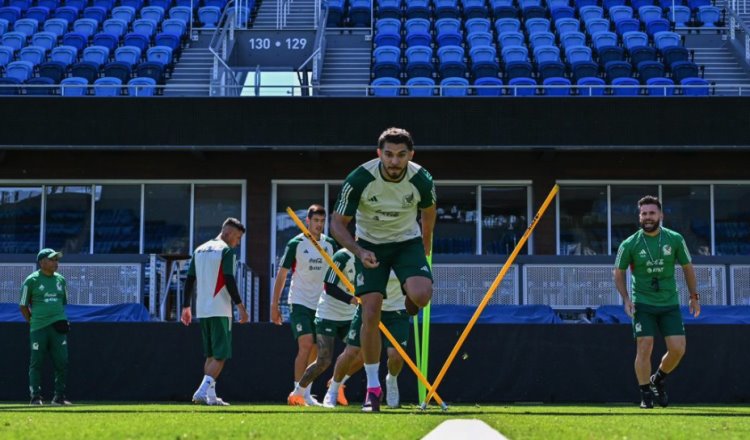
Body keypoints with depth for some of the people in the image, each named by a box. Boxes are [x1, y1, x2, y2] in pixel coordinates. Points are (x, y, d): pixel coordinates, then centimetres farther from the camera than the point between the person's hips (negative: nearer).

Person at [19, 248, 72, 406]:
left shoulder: (60, 279, 12)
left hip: (57, 328, 4)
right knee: (36, 363, 0)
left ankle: (59, 397, 7)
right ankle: (36, 397, 6)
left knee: (62, 362, -1)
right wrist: (33, 322, 1)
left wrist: (61, 320, 11)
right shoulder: (31, 280, -1)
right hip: (38, 328, -4)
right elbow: (23, 305, 5)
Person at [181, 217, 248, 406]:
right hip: (220, 311, -7)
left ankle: (210, 395, 13)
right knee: (221, 355, -6)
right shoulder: (226, 250, -6)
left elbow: (189, 280, 14)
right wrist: (241, 307, -13)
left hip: (202, 311, 7)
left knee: (211, 355, 16)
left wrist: (186, 307, 18)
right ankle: (202, 391, -20)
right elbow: (229, 281, -15)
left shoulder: (200, 250, 15)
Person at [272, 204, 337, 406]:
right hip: (299, 303, -5)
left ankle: (304, 392, 17)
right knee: (306, 345, -18)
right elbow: (282, 274, -1)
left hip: (321, 305, 5)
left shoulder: (330, 244, 6)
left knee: (315, 351, 5)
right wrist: (274, 304, -3)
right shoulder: (296, 244, -6)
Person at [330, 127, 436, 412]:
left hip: (408, 241, 1)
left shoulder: (422, 180, -19)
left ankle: (410, 304, 14)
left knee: (422, 294, -28)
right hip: (370, 245, 0)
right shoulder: (359, 179, -24)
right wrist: (359, 252, -32)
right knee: (370, 316, -12)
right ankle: (373, 388, 0)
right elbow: (337, 223, -16)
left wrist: (425, 245, 18)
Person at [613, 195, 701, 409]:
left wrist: (694, 297, 12)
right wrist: (626, 299, -5)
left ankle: (657, 380, 24)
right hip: (642, 304, -2)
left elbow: (687, 267, 11)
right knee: (644, 348, -10)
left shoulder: (675, 239, -1)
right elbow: (618, 273, 6)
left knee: (678, 349, -4)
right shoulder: (629, 244, -6)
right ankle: (646, 395, 5)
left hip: (670, 304, 2)